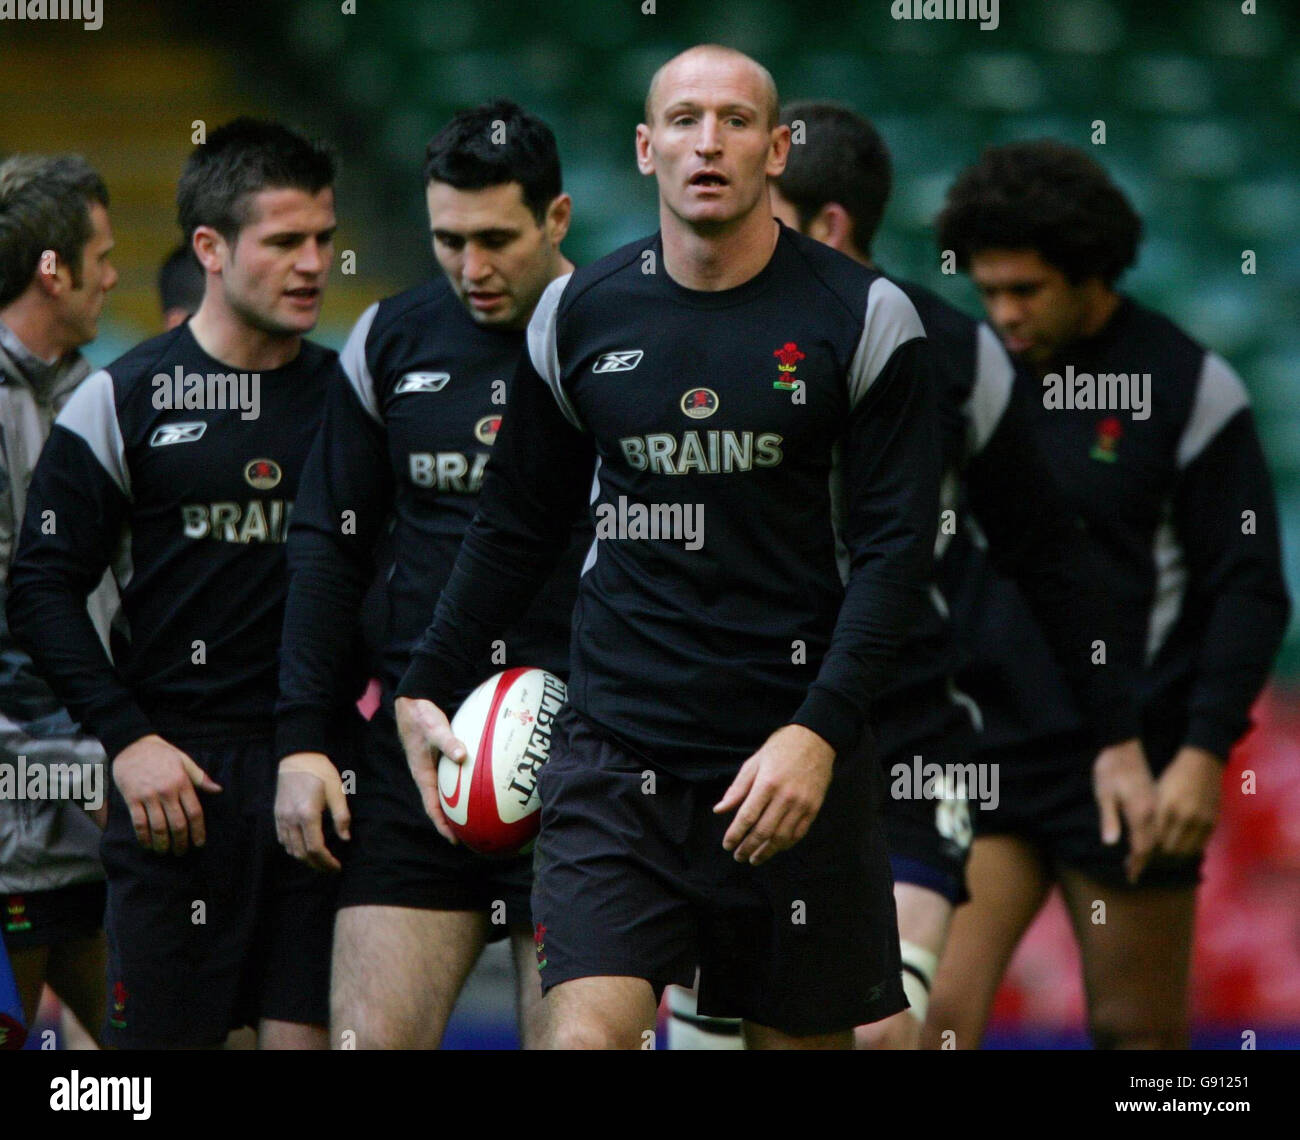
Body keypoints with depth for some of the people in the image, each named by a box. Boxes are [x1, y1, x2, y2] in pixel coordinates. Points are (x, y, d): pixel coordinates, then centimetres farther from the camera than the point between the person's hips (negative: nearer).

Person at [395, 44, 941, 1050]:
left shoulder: (861, 318, -3)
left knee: (804, 1035, 6)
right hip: (614, 751, 1)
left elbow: (895, 548, -6)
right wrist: (426, 687, 16)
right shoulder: (579, 313, 7)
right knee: (586, 1034, -14)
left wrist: (818, 732, -17)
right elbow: (517, 524, 19)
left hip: (795, 756, -1)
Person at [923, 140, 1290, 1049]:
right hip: (976, 750, 3)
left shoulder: (1189, 387, -4)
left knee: (1138, 1030, 2)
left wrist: (1204, 751, -13)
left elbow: (1249, 589, -5)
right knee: (933, 1012, -10)